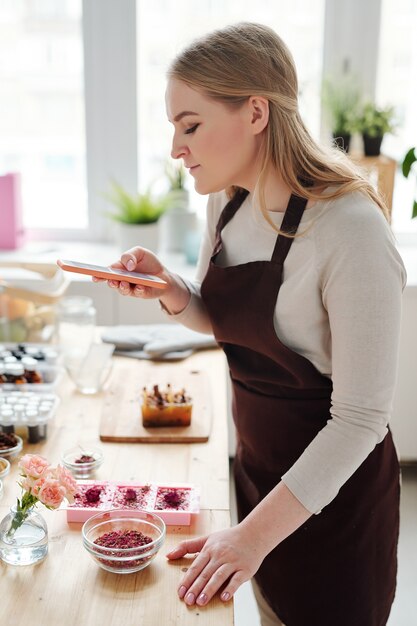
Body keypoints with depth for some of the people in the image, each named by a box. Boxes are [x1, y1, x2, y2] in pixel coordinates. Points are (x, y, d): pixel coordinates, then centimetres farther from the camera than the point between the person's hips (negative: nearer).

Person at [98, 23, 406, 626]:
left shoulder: (351, 229, -28)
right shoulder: (227, 200, -4)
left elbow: (361, 418, -25)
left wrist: (255, 533, -23)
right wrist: (167, 288, -11)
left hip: (333, 490, -6)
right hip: (257, 460, 7)